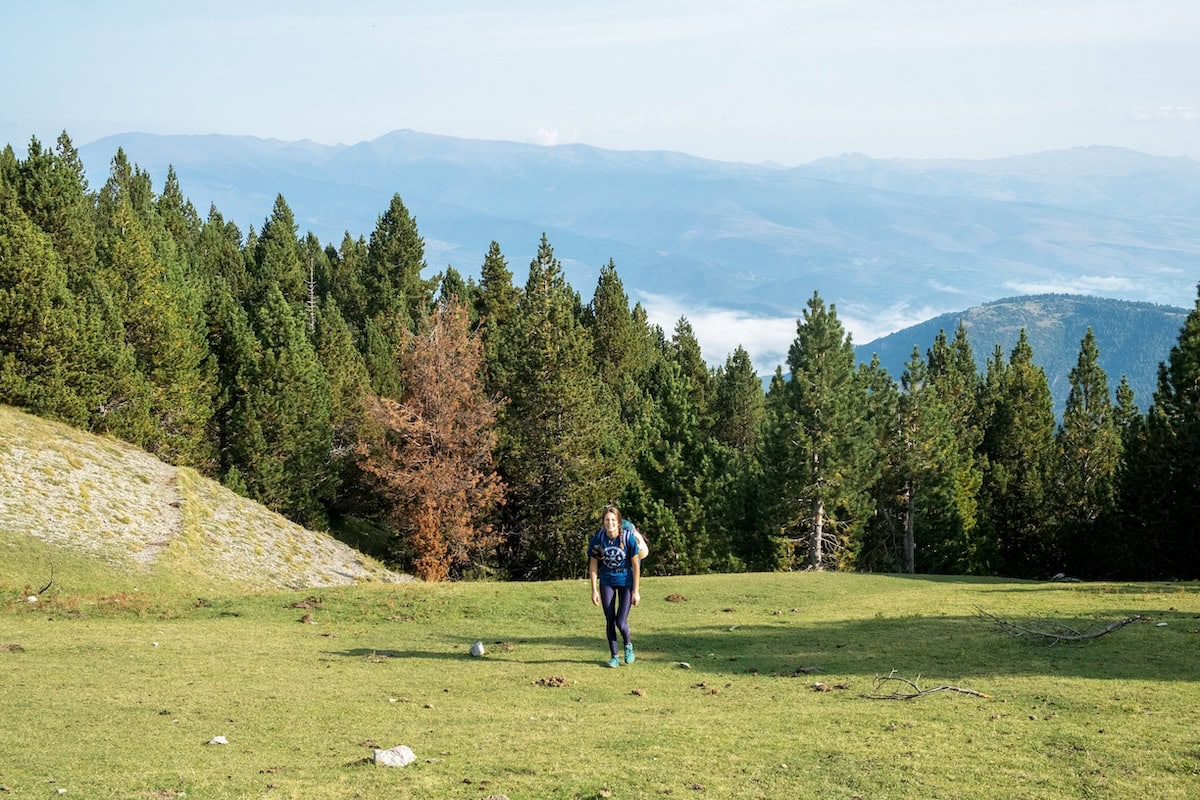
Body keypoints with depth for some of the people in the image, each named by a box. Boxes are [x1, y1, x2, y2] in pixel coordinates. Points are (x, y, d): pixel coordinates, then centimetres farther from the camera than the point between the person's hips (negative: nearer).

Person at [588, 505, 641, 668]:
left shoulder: (628, 538, -19)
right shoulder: (598, 539, -14)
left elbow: (636, 565, -11)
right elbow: (593, 565, -4)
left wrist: (636, 591, -10)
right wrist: (594, 591, -5)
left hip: (626, 581, -2)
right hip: (606, 582, 2)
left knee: (621, 622, -8)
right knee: (610, 620, 2)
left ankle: (628, 645, 24)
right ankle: (614, 656, 16)